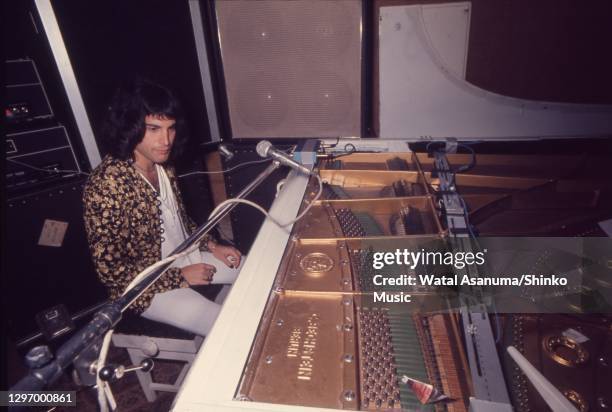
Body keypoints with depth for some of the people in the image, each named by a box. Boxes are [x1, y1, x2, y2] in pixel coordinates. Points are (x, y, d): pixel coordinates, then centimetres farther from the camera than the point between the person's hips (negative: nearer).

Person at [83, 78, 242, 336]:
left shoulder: (161, 163, -4)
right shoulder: (105, 186, -28)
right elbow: (110, 270, -23)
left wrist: (211, 246, -1)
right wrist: (180, 276, -18)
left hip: (186, 255, 8)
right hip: (148, 287, -7)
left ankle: (213, 317, 28)